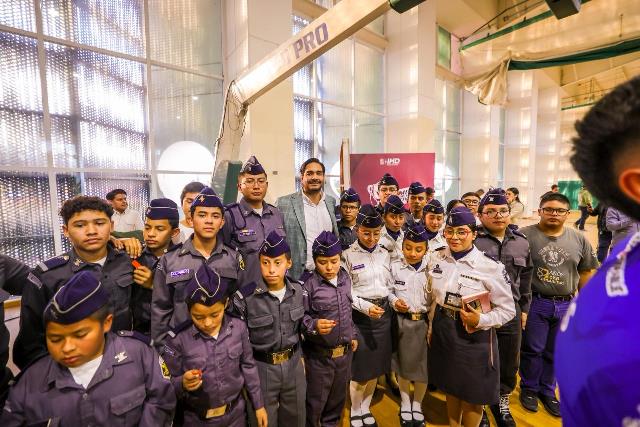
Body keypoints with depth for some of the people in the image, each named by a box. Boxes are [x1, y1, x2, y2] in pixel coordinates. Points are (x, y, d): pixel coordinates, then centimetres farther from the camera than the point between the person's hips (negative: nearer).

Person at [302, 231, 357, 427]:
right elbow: (300, 317, -17)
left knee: (338, 396, 26)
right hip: (318, 355, -5)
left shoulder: (346, 279, -2)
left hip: (345, 352, 6)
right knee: (315, 401, 13)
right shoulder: (309, 285, -21)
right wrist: (314, 325, -35)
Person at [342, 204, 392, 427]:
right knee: (360, 367, 7)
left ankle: (366, 408, 40)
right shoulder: (348, 255, -10)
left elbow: (390, 284, 11)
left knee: (376, 366, 17)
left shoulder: (384, 254, 4)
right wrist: (366, 307, -21)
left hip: (383, 314, 5)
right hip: (360, 315, -4)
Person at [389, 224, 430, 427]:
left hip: (424, 321, 0)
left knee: (423, 365, 13)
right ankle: (405, 404, 39)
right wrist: (395, 301, -18)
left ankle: (417, 405, 39)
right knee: (403, 364, 15)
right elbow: (389, 291, 1)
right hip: (402, 321, 0)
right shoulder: (395, 266, -7)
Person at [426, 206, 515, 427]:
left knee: (472, 395, 16)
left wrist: (480, 320, -25)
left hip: (474, 337, -3)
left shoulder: (491, 267, -17)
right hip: (442, 333, 4)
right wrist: (431, 326, 11)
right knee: (450, 387, 23)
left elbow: (508, 310, -9)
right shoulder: (436, 259, -5)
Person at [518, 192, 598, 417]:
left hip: (566, 306, 4)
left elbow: (586, 273, 10)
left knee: (555, 352, 18)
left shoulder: (579, 240, 2)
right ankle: (529, 388, 32)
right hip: (534, 303, -4)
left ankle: (547, 391, 38)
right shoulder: (525, 236, -12)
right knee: (532, 349, 10)